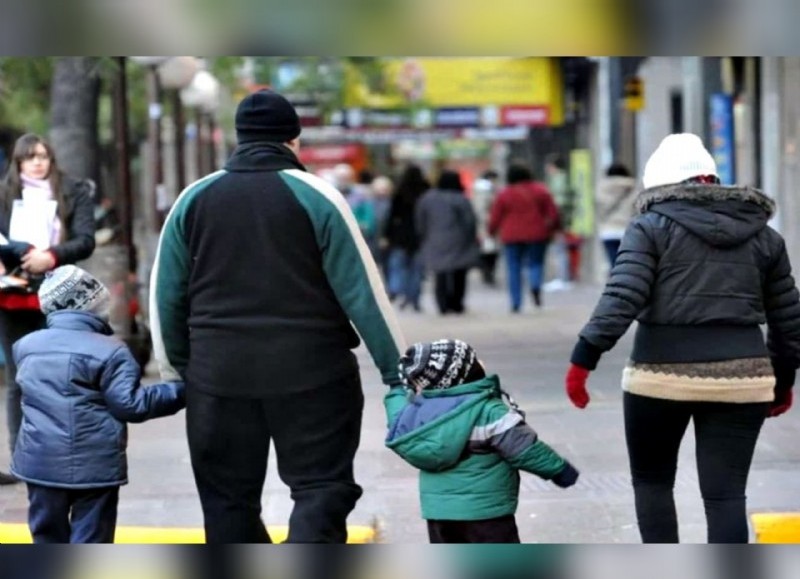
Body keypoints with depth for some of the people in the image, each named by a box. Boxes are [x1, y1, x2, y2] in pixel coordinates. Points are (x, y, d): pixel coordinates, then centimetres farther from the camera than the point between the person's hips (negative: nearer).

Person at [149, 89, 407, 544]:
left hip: (219, 374, 3)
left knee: (228, 498, 13)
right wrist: (400, 370, 1)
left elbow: (167, 294, 10)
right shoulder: (316, 196, -3)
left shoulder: (194, 198, 7)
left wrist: (177, 368, 22)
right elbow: (362, 291, -4)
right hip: (311, 372, -3)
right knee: (322, 488, 3)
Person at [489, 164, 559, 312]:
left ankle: (516, 303, 0)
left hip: (512, 236, -1)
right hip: (537, 234, 1)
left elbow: (495, 217, 3)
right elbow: (552, 212, 2)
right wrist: (553, 228, 16)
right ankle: (536, 286, -19)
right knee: (536, 263, 12)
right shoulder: (540, 190, 1)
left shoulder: (504, 194, -1)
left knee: (514, 268, 4)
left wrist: (492, 231, 20)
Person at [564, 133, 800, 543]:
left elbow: (621, 298, -12)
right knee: (726, 493, 4)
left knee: (651, 480, 16)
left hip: (661, 375, -3)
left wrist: (583, 359, -11)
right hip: (741, 379, 3)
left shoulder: (651, 226, -1)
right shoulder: (763, 235, 13)